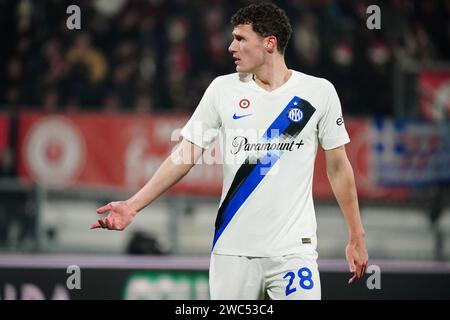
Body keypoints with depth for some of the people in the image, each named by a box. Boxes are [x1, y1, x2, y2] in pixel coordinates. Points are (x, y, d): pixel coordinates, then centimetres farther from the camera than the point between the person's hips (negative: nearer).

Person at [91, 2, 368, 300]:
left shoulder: (319, 92, 1)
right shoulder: (223, 89, 5)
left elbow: (339, 166, 6)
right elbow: (185, 156, 5)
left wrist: (357, 238, 6)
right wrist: (133, 205, -3)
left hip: (293, 250, -2)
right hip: (232, 249, 2)